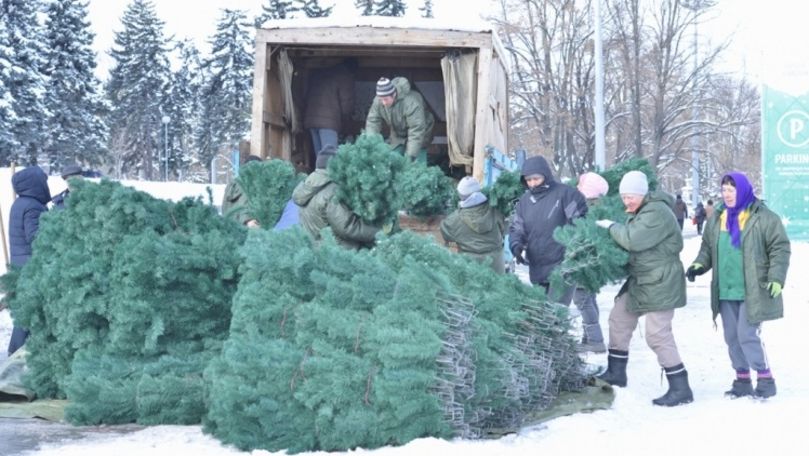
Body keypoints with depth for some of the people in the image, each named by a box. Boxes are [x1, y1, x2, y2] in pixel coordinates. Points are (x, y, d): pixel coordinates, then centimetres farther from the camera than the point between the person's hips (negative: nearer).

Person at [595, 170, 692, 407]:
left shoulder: (657, 212, -19)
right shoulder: (640, 212, 15)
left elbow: (633, 240, -28)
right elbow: (631, 240, 18)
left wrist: (612, 226, -12)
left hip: (659, 283, -11)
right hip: (641, 280, 11)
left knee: (658, 334, -12)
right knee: (619, 318, 17)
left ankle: (680, 388, -5)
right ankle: (616, 372, 31)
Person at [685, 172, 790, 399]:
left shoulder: (763, 217, -8)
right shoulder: (717, 219, 9)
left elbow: (780, 249, -7)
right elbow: (707, 248, 18)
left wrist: (776, 278, -16)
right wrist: (700, 265, 0)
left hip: (752, 292, -6)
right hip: (726, 291, 6)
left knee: (748, 335, -10)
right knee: (732, 337, 10)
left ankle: (765, 379, 5)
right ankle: (743, 380, 22)